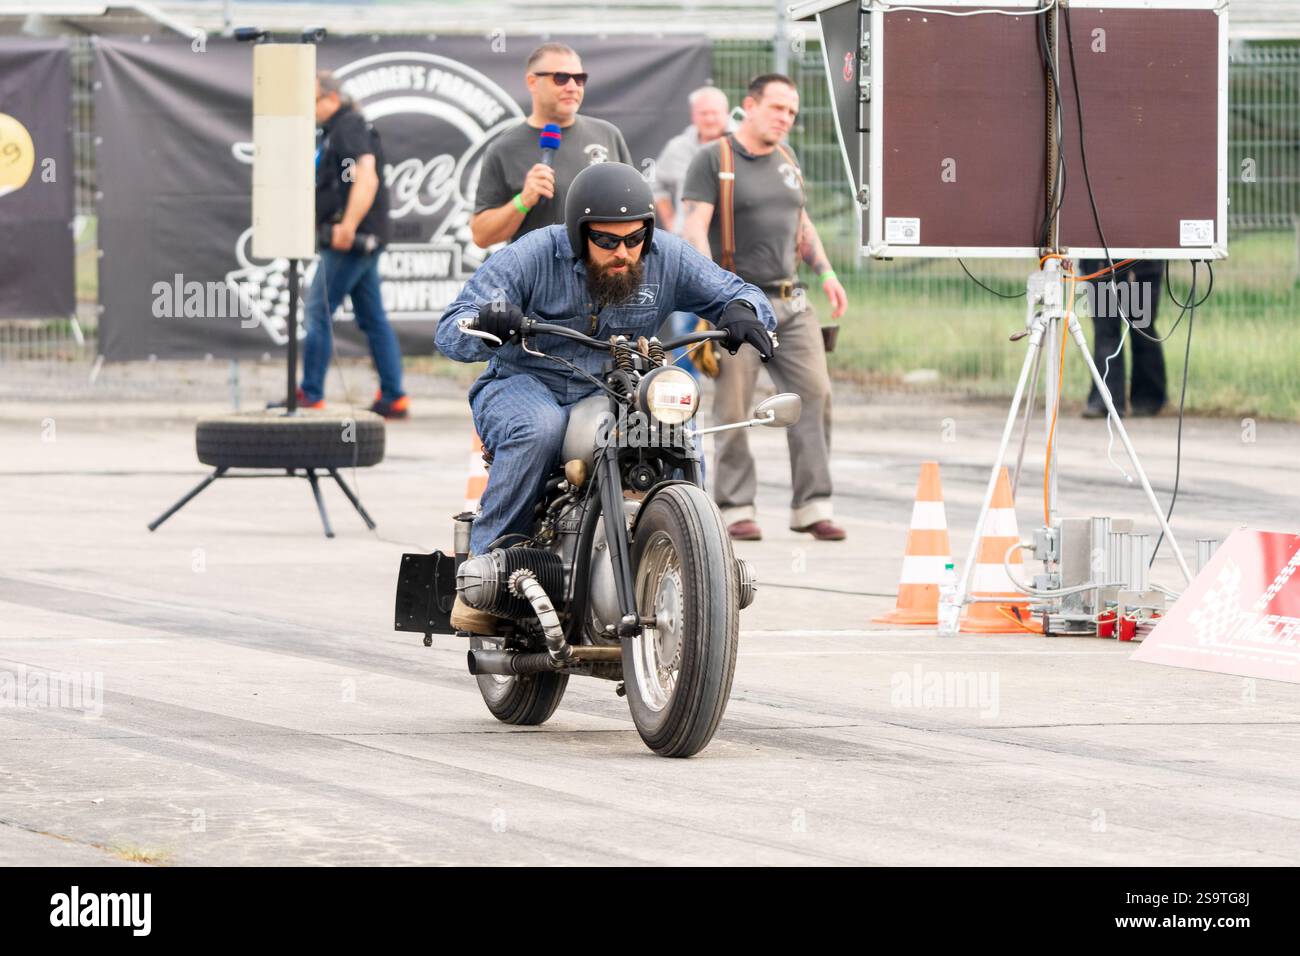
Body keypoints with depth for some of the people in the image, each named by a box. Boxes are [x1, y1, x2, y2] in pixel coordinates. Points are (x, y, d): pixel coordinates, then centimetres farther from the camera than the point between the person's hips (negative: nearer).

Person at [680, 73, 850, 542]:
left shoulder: (786, 160, 17)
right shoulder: (712, 160, -4)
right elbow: (694, 228, -12)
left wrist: (826, 273, 14)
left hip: (791, 303, 6)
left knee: (814, 394, -4)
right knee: (733, 410, -4)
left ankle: (811, 506, -2)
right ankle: (736, 509, 5)